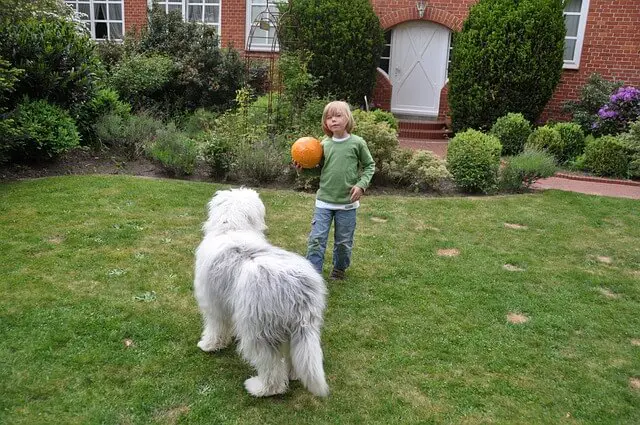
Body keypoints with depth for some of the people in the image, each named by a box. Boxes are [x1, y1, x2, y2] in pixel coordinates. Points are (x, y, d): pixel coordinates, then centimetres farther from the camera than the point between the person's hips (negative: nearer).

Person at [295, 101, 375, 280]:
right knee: (316, 239, -3)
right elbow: (319, 170, 11)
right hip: (324, 201, 2)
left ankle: (339, 269, 36)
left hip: (347, 203, -1)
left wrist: (361, 185, -9)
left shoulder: (357, 143, -6)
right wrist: (304, 168, -7)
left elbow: (369, 165, 4)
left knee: (344, 241, 12)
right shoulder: (324, 144, 1)